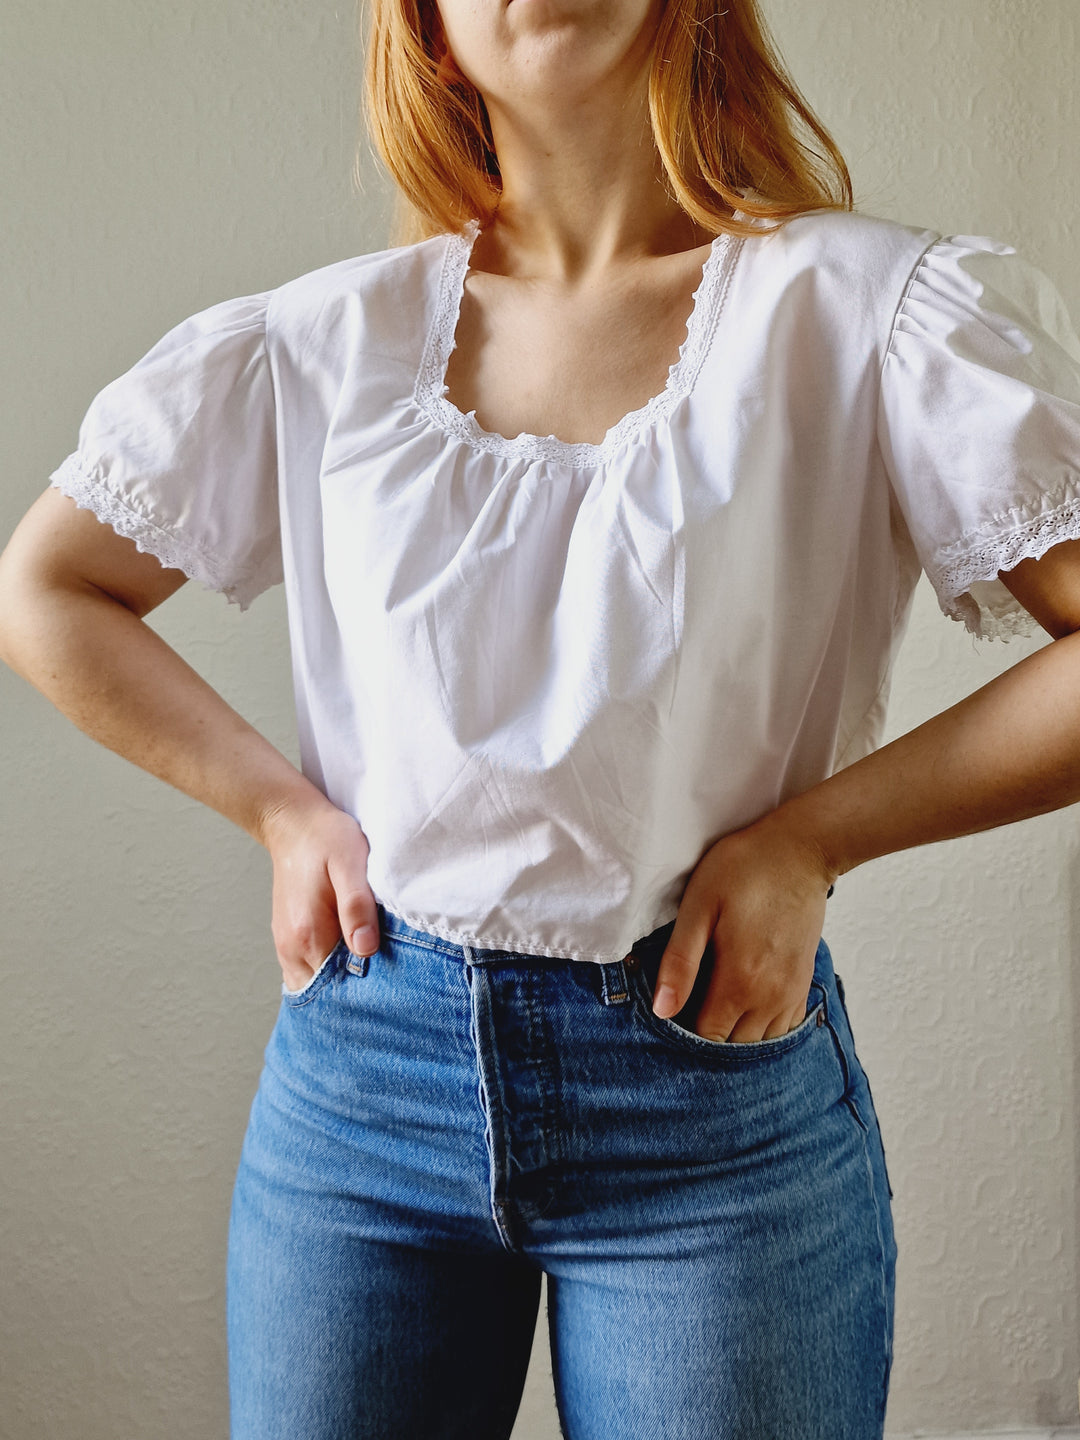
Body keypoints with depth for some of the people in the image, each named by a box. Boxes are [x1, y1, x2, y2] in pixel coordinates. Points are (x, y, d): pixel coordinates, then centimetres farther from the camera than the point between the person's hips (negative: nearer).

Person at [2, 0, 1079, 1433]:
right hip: (363, 1065, 3)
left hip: (717, 1092, -2)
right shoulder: (332, 338, 3)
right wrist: (279, 806, 1)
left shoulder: (872, 307, -5)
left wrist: (811, 833, -12)